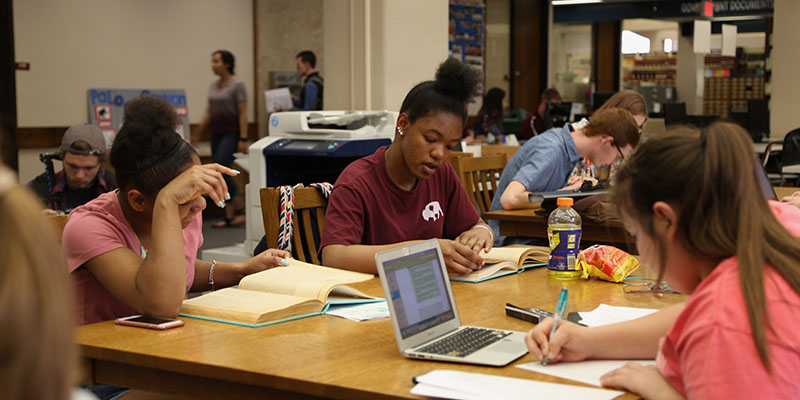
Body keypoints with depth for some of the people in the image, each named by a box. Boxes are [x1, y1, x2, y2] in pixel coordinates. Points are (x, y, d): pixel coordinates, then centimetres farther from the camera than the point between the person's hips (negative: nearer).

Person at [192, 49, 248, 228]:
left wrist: (243, 139, -18)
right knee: (221, 173, 4)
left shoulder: (237, 85, -7)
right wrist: (198, 133, 14)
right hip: (216, 134, 8)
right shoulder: (213, 85, 14)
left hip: (231, 133, -7)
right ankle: (229, 216, 8)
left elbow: (243, 113, -12)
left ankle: (240, 206, -6)